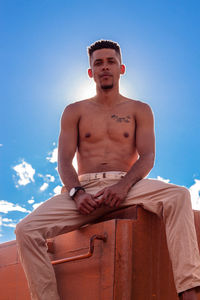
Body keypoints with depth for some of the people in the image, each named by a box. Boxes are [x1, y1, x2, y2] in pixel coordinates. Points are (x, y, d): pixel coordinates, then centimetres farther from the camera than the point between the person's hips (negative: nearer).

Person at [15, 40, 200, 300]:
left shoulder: (139, 110, 17)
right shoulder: (75, 111, 18)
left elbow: (147, 157, 3)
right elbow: (64, 161, 7)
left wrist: (124, 185, -19)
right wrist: (77, 192, -15)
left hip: (127, 185, -1)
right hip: (85, 188, 1)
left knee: (178, 196, -32)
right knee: (27, 230, -23)